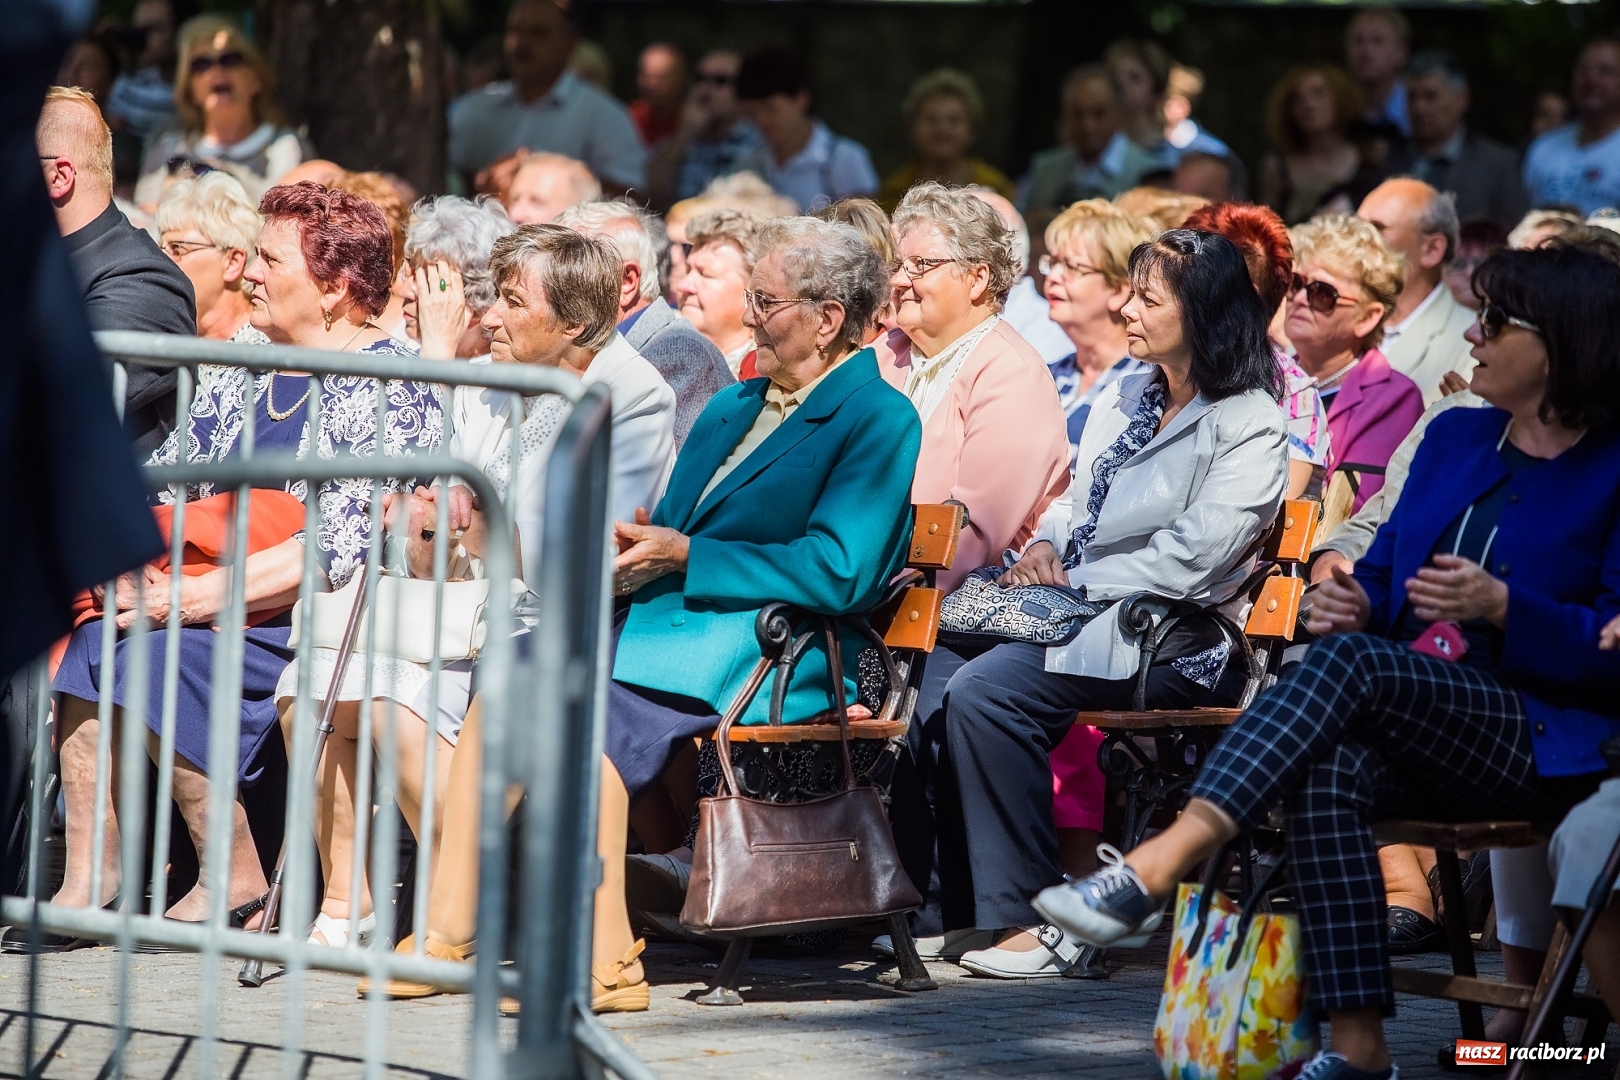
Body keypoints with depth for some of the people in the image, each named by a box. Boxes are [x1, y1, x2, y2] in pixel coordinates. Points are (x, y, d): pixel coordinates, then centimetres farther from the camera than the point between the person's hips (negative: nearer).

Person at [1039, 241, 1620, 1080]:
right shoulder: (1455, 438, 20)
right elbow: (1387, 568, 24)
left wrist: (1501, 606, -19)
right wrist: (1357, 601, 0)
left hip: (1535, 742, -5)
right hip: (1407, 737, 5)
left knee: (1350, 662, -32)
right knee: (1326, 771, -32)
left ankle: (1154, 871, -43)